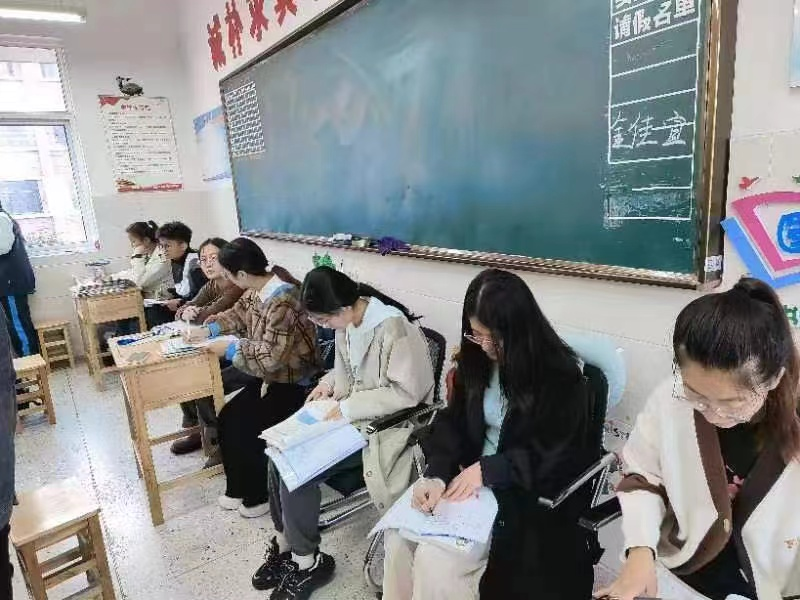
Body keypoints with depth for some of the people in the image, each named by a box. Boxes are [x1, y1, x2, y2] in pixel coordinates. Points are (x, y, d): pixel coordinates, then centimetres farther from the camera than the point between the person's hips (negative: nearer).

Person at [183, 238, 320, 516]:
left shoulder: (283, 302, -31)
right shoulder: (259, 287, -2)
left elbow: (271, 357, -32)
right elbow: (241, 311, 17)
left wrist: (230, 347, -19)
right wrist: (210, 328, 3)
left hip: (289, 383, -10)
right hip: (263, 370, 10)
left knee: (239, 425, -15)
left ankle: (257, 496, 9)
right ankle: (239, 489, 22)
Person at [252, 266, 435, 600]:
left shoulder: (394, 328, -25)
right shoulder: (346, 323, 1)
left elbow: (407, 393, -26)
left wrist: (349, 407, -23)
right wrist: (329, 383, -1)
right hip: (349, 417, 8)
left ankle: (307, 562, 5)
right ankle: (285, 543, 13)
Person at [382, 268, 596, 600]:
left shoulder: (560, 376, -16)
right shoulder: (475, 361, 1)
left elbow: (553, 457, -15)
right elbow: (452, 422, 0)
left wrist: (488, 469, -21)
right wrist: (438, 472, -17)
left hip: (529, 496, -5)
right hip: (471, 477, 6)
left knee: (436, 559, -21)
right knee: (398, 536, -13)